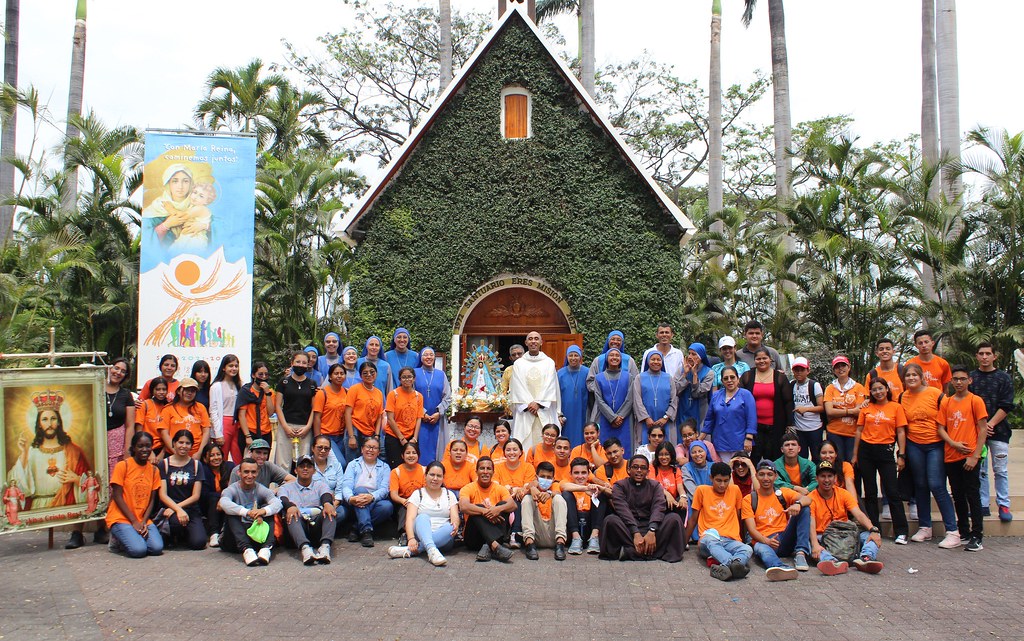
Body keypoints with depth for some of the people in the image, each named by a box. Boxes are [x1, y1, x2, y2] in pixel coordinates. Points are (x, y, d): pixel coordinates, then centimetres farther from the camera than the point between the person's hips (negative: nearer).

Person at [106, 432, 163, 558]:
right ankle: (118, 539, 5)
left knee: (157, 548, -21)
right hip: (121, 518, -4)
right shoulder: (122, 466, -6)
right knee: (139, 550, -27)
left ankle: (131, 538, 9)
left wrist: (144, 522, -10)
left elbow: (151, 500, 6)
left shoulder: (154, 470, 8)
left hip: (143, 520, 5)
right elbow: (117, 497, -9)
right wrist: (134, 522, -13)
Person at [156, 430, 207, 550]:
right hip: (169, 508, -2)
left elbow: (195, 496, 2)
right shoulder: (164, 464, 5)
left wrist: (175, 507, -13)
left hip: (191, 510, 2)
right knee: (177, 521, -38)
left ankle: (181, 534, 13)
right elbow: (163, 494, -4)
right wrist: (178, 510, -20)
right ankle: (172, 535, -1)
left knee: (199, 542, -22)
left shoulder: (196, 465, 9)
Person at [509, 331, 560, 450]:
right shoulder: (518, 364, 9)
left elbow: (550, 386, 1)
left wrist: (538, 403, -10)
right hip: (524, 412, 0)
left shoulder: (549, 363, 9)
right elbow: (518, 387, 1)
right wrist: (529, 405, -9)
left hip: (544, 411, 0)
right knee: (525, 445, -6)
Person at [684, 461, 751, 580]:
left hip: (731, 540, 2)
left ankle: (725, 567, -61)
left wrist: (740, 539, 20)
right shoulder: (702, 490, 9)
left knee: (747, 549, -33)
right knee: (710, 536, -40)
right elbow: (693, 519, 15)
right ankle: (733, 563, -63)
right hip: (707, 542, -2)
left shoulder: (735, 490, 14)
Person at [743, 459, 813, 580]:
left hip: (785, 539, 3)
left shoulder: (783, 493, 11)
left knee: (804, 509, -14)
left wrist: (798, 504, -33)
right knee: (760, 548, -39)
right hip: (764, 541, -3)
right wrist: (766, 541, -26)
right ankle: (781, 568, -71)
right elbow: (751, 529, -5)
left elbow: (807, 499, -7)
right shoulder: (749, 500, 6)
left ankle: (800, 553, -26)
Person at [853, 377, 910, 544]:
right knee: (870, 493, 8)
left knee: (892, 492, -5)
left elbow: (901, 433, 0)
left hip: (886, 450, -3)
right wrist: (855, 455, 8)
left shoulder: (896, 407, 2)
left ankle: (901, 531, 0)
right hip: (866, 450, 3)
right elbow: (859, 431, 10)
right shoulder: (866, 409, 8)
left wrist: (901, 455, -6)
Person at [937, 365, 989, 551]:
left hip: (969, 457, -5)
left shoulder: (975, 401, -3)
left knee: (972, 495, -3)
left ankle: (976, 536, 0)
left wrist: (975, 456, -13)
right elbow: (941, 428, 7)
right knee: (958, 496, 12)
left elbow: (982, 429, -7)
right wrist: (953, 443, -11)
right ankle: (963, 532, 23)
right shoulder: (946, 402, 9)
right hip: (951, 457, 5)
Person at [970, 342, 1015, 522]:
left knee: (1000, 470, 0)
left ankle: (1003, 505, 6)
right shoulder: (970, 377, 8)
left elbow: (1006, 406, -3)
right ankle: (982, 505, 9)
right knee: (979, 470, 5)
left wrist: (990, 424, -12)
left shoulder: (1004, 378, 5)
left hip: (998, 431, -1)